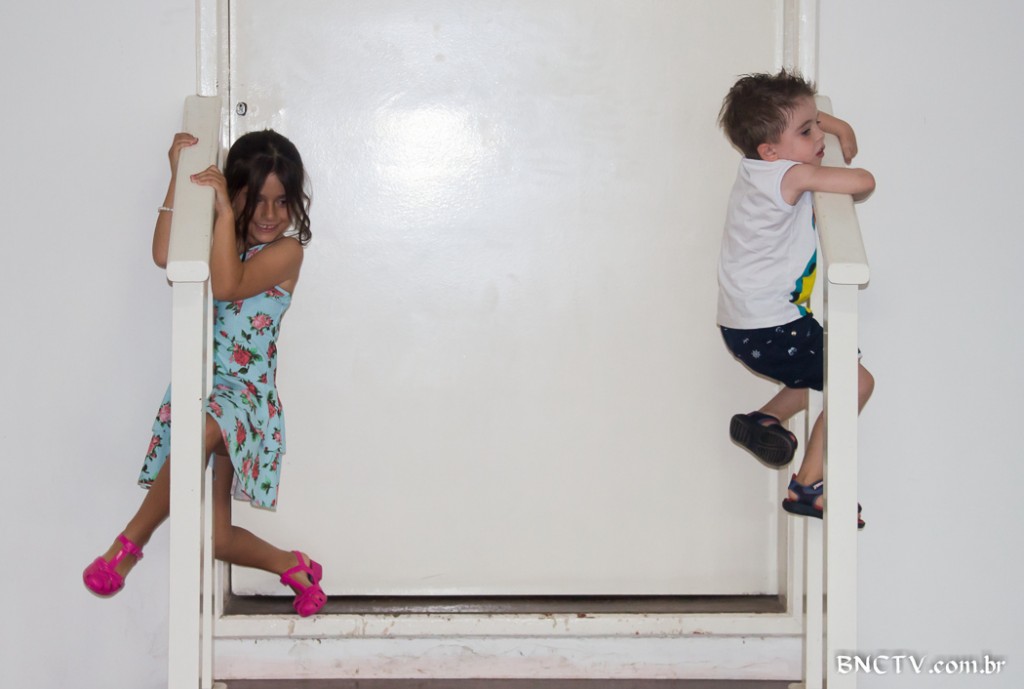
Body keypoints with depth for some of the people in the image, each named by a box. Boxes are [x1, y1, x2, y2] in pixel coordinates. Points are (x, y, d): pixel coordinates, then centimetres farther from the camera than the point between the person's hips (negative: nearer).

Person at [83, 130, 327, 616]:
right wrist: (179, 176, -8)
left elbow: (227, 286, -19)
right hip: (200, 389, 6)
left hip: (245, 393, -5)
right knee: (216, 537, 2)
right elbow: (164, 254, -7)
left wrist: (224, 211, -21)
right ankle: (293, 568, 27)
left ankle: (129, 543, -26)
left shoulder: (286, 251, -4)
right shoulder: (217, 242, 12)